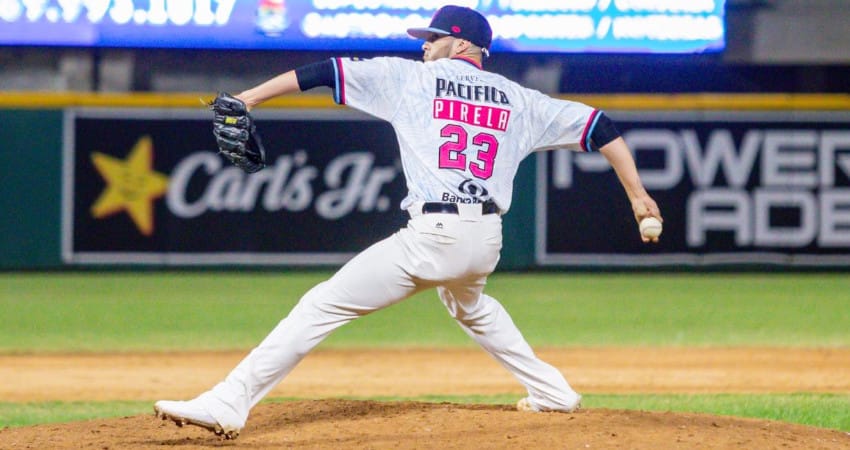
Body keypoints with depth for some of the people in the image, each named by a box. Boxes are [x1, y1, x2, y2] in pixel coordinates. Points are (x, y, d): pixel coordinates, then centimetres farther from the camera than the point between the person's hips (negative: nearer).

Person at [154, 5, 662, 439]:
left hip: (433, 236, -6)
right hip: (487, 240, 6)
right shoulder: (519, 100, 17)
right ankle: (553, 392, 42)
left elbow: (326, 72, 6)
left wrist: (250, 97, 8)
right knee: (469, 305, 40)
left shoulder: (411, 77, 8)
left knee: (322, 306, -8)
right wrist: (638, 195, 22)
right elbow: (599, 127, 18)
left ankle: (228, 404, -18)